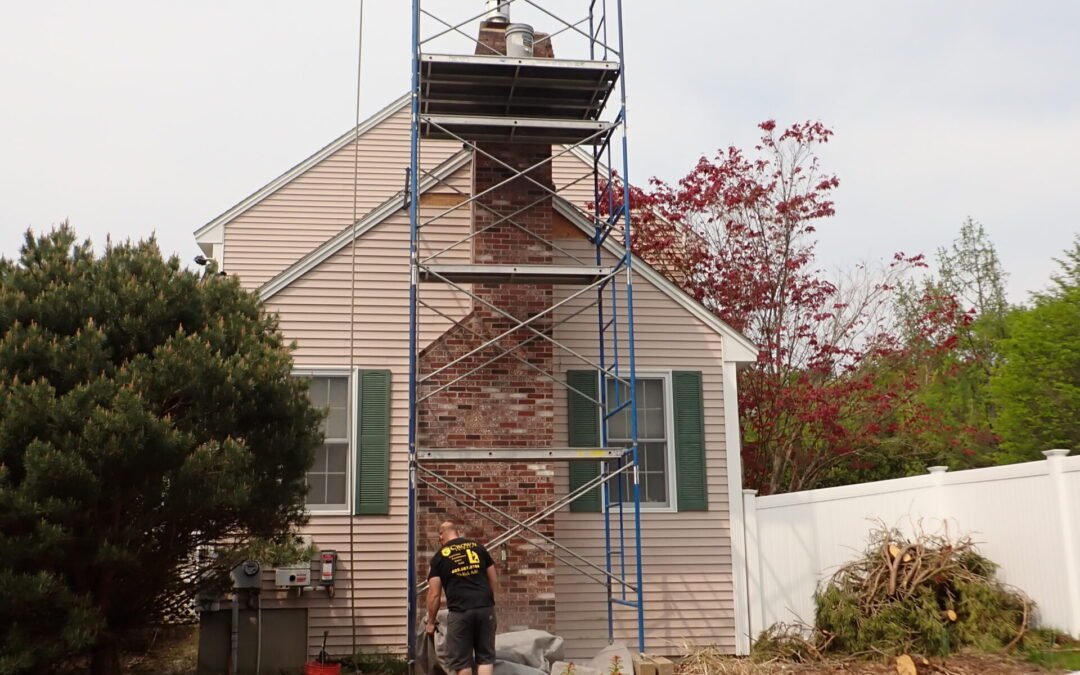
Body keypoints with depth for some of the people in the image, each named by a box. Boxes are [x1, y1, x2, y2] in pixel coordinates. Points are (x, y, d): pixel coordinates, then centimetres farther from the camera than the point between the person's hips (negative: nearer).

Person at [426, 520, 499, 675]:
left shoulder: (439, 557, 7)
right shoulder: (479, 547, 15)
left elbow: (434, 594, 4)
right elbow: (494, 580, 17)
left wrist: (431, 622, 15)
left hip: (460, 611, -3)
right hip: (485, 608, 3)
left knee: (461, 659, 7)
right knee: (485, 656, 11)